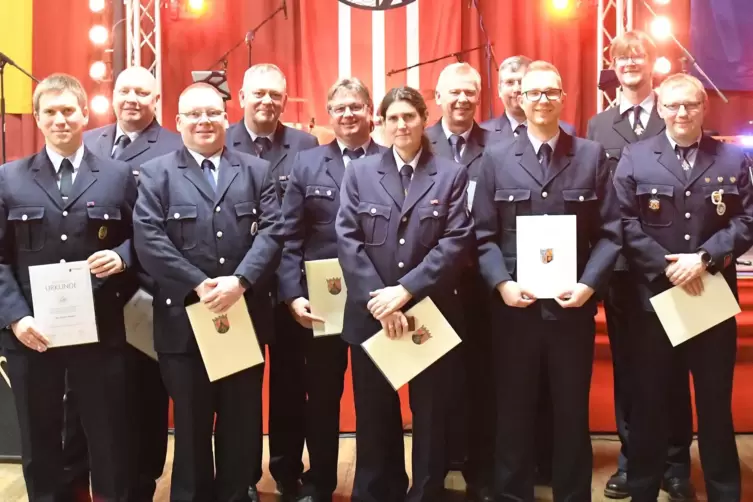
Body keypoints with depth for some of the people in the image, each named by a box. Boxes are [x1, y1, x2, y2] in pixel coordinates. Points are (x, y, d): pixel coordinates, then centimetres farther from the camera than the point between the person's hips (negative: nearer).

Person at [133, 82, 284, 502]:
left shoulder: (257, 171, 10)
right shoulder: (155, 173, 5)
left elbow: (272, 232, -2)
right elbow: (149, 240, -8)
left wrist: (239, 281, -17)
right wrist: (199, 286, -17)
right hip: (184, 318, -1)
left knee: (242, 419, 12)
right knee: (191, 423, 11)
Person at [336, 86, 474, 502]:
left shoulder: (451, 174, 3)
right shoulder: (359, 172, 6)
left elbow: (456, 242, -8)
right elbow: (347, 240, -3)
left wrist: (405, 290, -17)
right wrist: (378, 300, -14)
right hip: (371, 315, 1)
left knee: (430, 417, 9)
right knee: (375, 418, 11)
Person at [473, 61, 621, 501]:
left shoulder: (592, 155, 4)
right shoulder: (496, 158, 5)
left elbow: (610, 232, 0)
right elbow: (484, 235, 1)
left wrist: (589, 285, -12)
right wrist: (502, 283, -13)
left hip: (573, 307, 0)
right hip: (514, 308, 0)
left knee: (573, 412, 11)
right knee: (514, 412, 10)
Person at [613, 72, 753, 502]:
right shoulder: (635, 157, 3)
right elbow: (626, 223, -5)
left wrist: (705, 258, -15)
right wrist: (666, 266, -15)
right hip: (654, 298, -1)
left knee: (716, 402, 11)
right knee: (650, 402, 9)